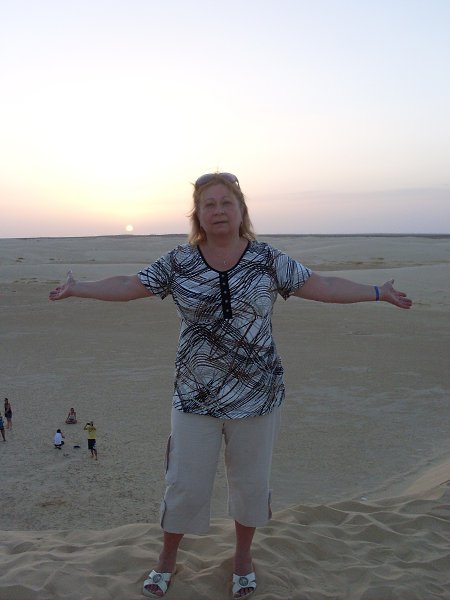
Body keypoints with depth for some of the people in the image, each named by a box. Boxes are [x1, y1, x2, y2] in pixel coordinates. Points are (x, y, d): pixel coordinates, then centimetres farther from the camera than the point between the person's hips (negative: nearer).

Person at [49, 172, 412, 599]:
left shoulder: (268, 261, -4)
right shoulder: (178, 263, -2)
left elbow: (323, 287, -2)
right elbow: (128, 286, 4)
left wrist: (377, 293, -6)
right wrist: (76, 288, 0)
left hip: (257, 396, 0)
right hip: (196, 398, 0)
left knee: (250, 482, 14)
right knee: (184, 484, 9)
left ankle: (243, 555, 41)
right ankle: (168, 557, 35)